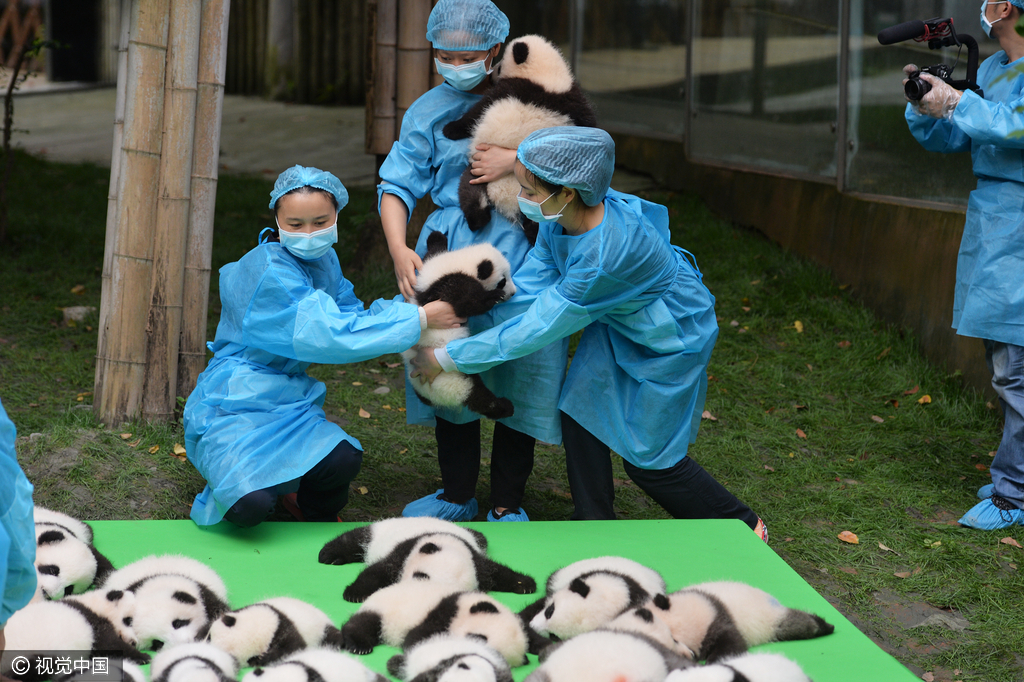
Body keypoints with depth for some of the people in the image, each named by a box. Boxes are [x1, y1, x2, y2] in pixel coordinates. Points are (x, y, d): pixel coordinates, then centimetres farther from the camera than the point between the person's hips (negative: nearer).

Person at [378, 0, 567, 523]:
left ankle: (508, 504, 15)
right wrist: (398, 249, -11)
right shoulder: (428, 111, 7)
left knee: (518, 376, 0)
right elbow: (397, 185, 6)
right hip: (450, 254, 2)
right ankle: (457, 496, 26)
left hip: (520, 255, -2)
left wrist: (517, 160, -17)